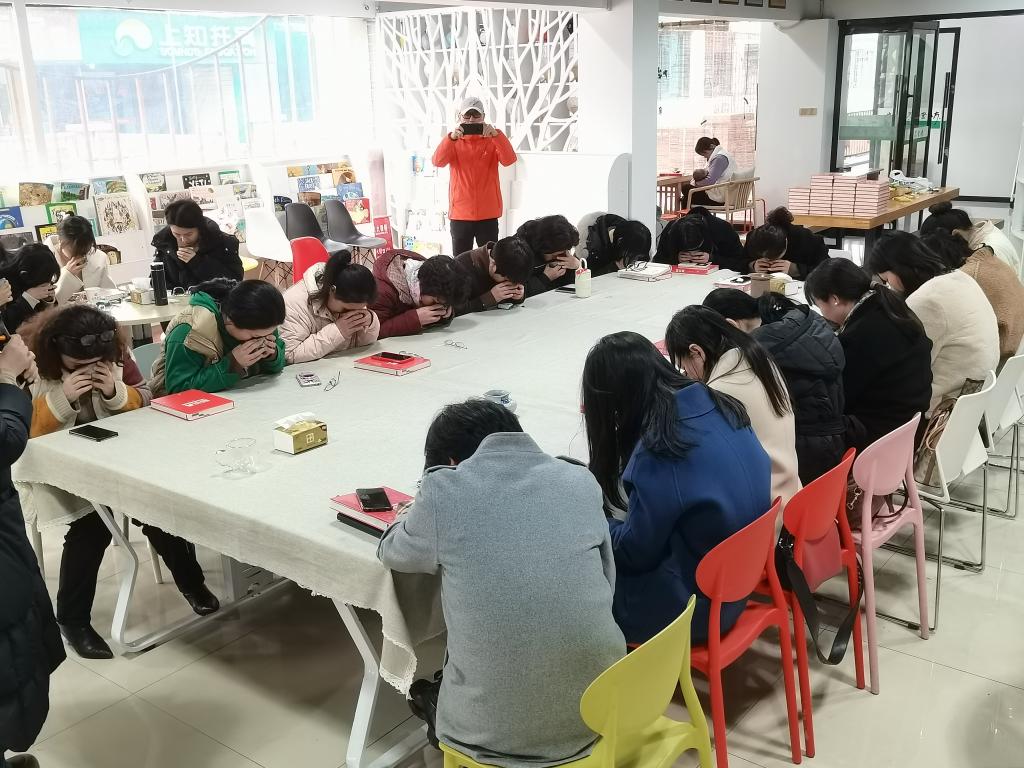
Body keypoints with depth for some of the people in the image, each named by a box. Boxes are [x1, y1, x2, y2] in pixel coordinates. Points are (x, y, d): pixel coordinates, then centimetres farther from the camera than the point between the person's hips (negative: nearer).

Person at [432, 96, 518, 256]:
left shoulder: (492, 140, 3)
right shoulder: (454, 141, 4)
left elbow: (509, 160, -15)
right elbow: (438, 161, -14)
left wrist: (496, 134, -28)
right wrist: (451, 137, -29)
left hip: (488, 214, 0)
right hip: (460, 214, 0)